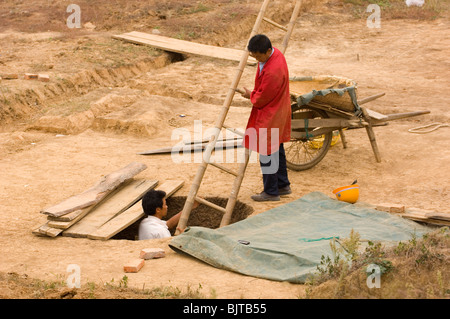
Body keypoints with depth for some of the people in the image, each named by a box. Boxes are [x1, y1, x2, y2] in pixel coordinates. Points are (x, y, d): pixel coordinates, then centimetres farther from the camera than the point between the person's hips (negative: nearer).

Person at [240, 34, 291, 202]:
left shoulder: (273, 72, -33)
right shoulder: (274, 53, -1)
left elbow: (261, 99, -21)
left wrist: (250, 95, -2)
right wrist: (255, 94, 7)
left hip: (270, 117, -10)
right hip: (277, 111, 10)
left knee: (267, 153, 1)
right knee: (276, 149, 21)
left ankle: (271, 192, 14)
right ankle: (283, 185, 33)